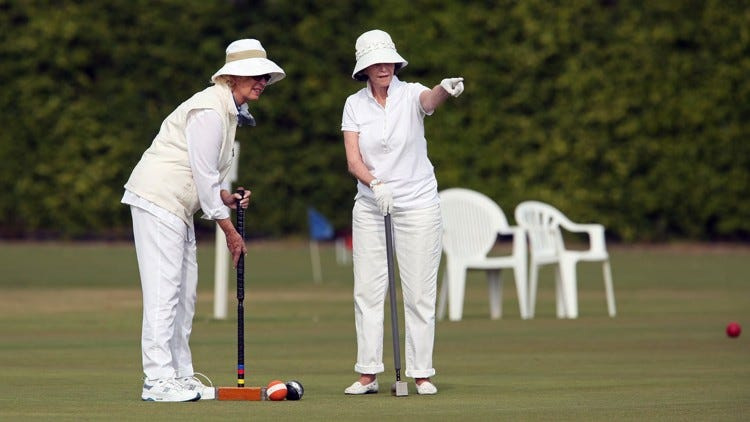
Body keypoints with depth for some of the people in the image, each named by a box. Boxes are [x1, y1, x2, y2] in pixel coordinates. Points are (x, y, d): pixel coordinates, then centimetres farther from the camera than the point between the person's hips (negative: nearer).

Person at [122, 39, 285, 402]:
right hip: (157, 199, -10)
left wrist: (225, 197, 3)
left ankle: (180, 376, 14)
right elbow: (204, 176, -18)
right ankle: (157, 381, -14)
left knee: (184, 292, 10)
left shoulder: (230, 110, 14)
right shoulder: (210, 111, -17)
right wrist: (229, 231, -13)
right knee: (163, 290, -12)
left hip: (177, 205, 10)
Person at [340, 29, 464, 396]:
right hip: (370, 207, 2)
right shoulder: (355, 104, 1)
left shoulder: (410, 94, -6)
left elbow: (431, 99, -31)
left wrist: (447, 89, -56)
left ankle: (421, 373, 6)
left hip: (418, 206, -2)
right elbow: (353, 160, -7)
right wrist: (375, 184, -27)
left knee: (419, 293, 0)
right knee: (367, 291, 1)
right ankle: (368, 374, 7)